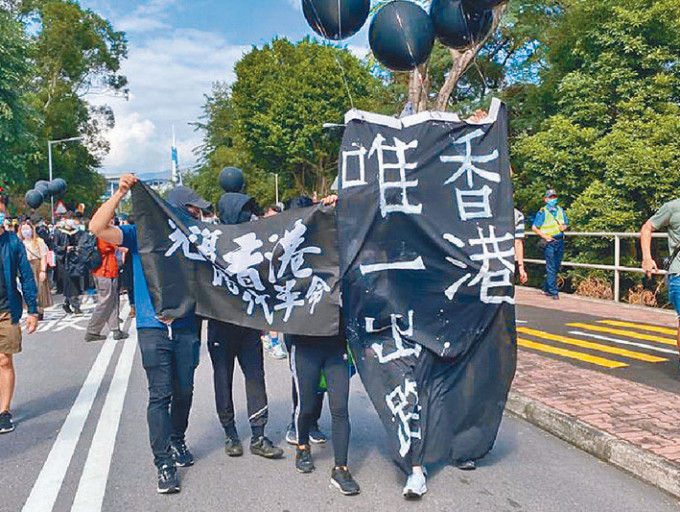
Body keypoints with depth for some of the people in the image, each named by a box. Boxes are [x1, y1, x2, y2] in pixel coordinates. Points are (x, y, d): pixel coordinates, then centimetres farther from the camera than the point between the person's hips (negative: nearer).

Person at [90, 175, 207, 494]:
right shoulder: (141, 235, -1)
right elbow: (97, 228, -13)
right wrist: (120, 193, -17)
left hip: (185, 327, 4)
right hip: (153, 328, -4)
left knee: (184, 391, 11)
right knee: (160, 395, -5)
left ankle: (177, 442, 34)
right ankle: (164, 464, 3)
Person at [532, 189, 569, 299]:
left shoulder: (560, 210, 12)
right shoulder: (542, 212, -4)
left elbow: (565, 224, 20)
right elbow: (534, 228, -3)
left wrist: (563, 227, -3)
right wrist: (545, 236, -12)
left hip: (560, 241, 6)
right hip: (549, 242, -6)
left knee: (556, 267, 10)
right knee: (551, 267, -8)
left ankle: (546, 288, 25)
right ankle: (553, 292, -5)